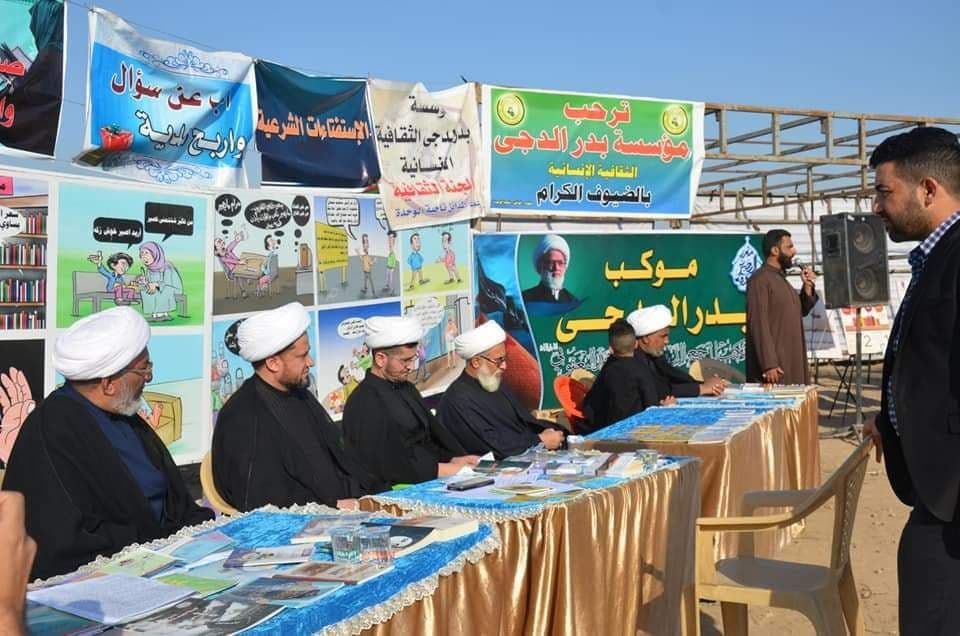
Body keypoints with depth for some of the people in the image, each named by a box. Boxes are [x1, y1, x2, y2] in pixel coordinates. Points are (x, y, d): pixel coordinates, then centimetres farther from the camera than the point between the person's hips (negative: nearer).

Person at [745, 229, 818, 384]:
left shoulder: (781, 278, 17)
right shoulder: (760, 279, -12)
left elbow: (800, 312, 22)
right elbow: (758, 324, -19)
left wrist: (807, 286, 6)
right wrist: (768, 364, -23)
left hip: (789, 361, 9)